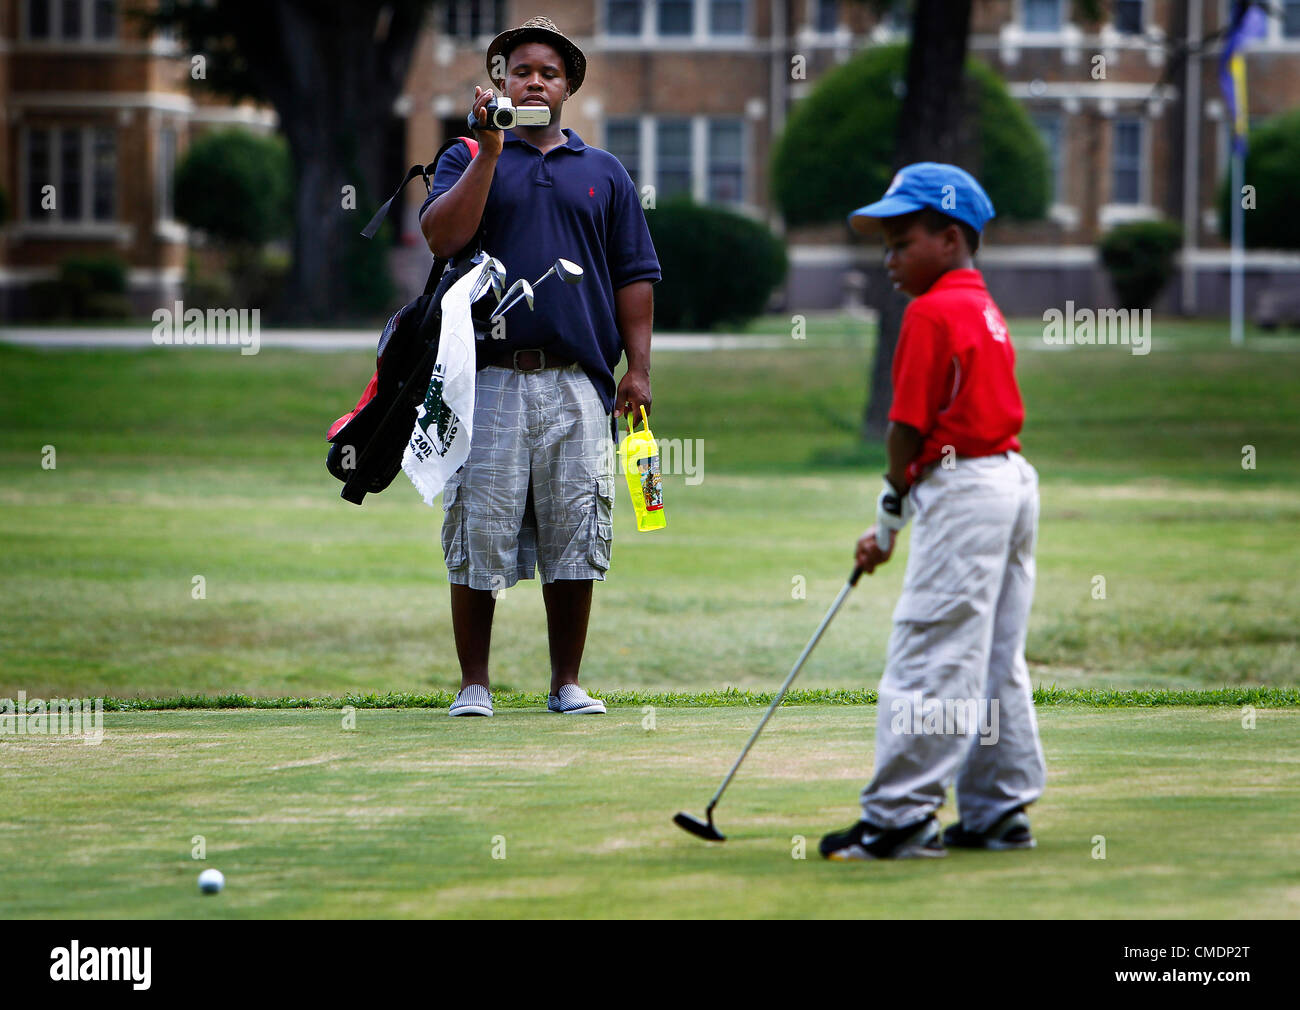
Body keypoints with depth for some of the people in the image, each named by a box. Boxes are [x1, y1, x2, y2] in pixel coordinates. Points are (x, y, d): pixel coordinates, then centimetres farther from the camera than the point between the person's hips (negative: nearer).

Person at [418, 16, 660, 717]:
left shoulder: (604, 173, 18)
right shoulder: (467, 161, 12)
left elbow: (634, 276, 14)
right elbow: (442, 235, -7)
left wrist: (639, 368, 4)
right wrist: (491, 150, -10)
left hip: (578, 383, 2)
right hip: (489, 378, -2)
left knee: (575, 543, 0)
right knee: (478, 539, -3)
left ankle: (567, 683, 8)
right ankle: (474, 684, 4)